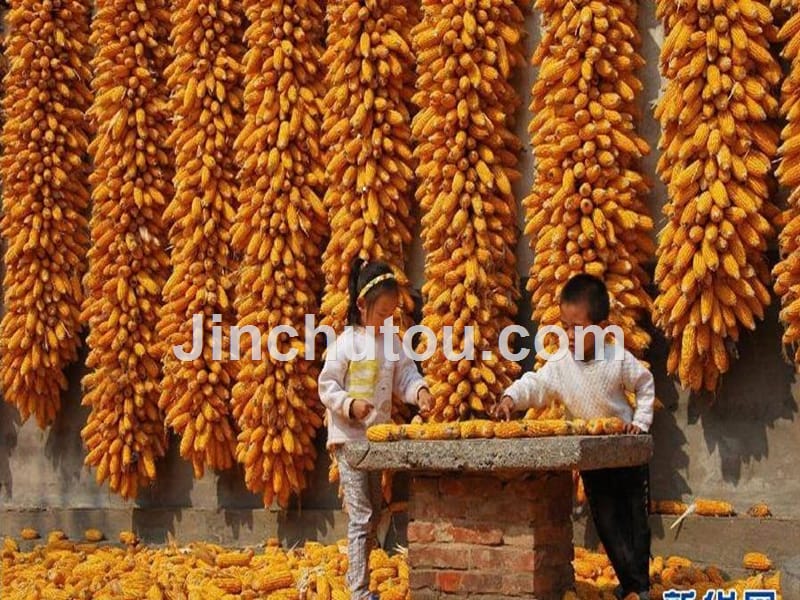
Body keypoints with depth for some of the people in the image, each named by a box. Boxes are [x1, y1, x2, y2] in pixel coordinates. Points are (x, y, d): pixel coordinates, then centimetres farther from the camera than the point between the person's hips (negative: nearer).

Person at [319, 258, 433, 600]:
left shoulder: (392, 342, 7)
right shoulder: (346, 343, -10)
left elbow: (405, 376, 7)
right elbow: (327, 386, -10)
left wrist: (419, 391, -14)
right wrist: (350, 404, -25)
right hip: (349, 436, -7)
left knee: (374, 513, 15)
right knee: (361, 516, -9)